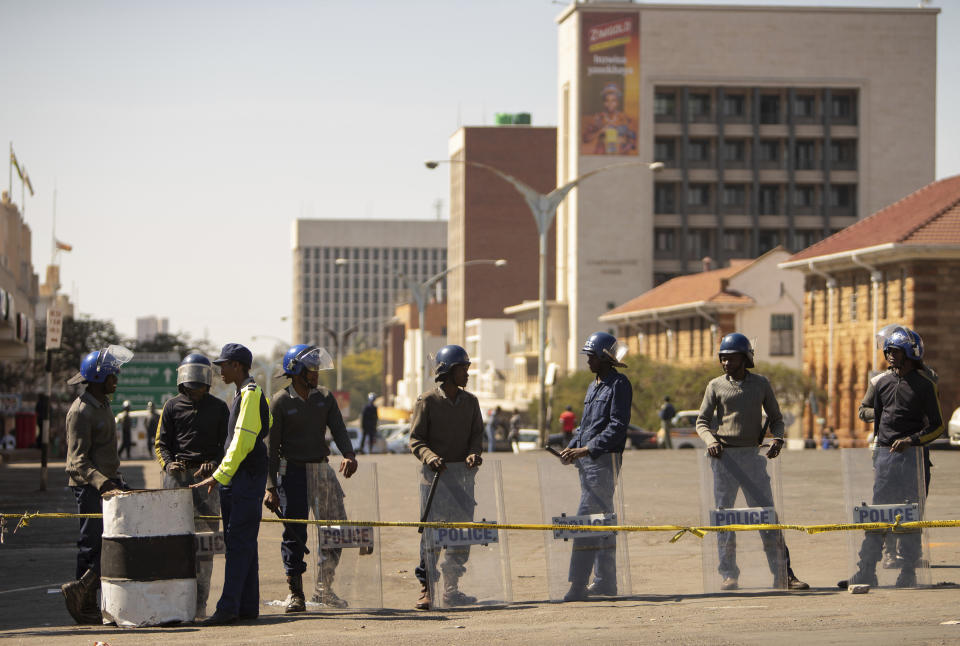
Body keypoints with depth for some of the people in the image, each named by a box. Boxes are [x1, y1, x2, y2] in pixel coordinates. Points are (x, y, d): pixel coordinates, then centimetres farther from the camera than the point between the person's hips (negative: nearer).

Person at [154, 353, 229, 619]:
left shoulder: (218, 408, 12)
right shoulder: (172, 407, 12)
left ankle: (200, 603, -3)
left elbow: (227, 444, 11)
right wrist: (168, 463, -9)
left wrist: (214, 465, -8)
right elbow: (161, 442, 11)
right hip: (177, 475, 0)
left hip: (207, 476, 0)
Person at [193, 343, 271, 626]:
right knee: (242, 543, 10)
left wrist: (219, 476, -19)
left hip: (247, 478, -10)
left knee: (239, 542, -11)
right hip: (236, 479, 10)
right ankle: (248, 607, 13)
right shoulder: (245, 395, 18)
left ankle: (228, 607, -15)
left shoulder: (251, 394, -12)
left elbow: (242, 442, -19)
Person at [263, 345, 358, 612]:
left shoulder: (324, 397, 8)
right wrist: (271, 487, -12)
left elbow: (338, 429, 0)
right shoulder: (280, 402, -6)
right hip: (293, 472, -5)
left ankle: (324, 588, 16)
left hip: (322, 469, 5)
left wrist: (349, 455, -22)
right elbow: (271, 447, -7)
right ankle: (295, 592, 6)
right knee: (294, 533, -3)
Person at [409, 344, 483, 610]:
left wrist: (474, 454, -9)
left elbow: (477, 435, 12)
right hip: (435, 477, -5)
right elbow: (416, 439, -4)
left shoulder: (470, 402, 12)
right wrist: (430, 457, -23)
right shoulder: (427, 401, -3)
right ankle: (426, 588, -2)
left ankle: (451, 590, 15)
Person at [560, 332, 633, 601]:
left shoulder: (619, 384, -8)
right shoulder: (594, 386, 20)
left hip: (605, 459, -10)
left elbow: (617, 427, -16)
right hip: (587, 459, 10)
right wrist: (572, 448, 8)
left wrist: (587, 449, -21)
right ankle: (605, 581, 19)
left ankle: (578, 585, -16)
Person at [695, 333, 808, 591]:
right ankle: (729, 575, 7)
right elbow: (702, 422, 5)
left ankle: (783, 573, 0)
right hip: (724, 457, 0)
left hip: (753, 457, 0)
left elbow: (775, 417, 14)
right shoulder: (716, 386, 5)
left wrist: (777, 438, -6)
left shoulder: (761, 384, 8)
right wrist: (710, 441, -15)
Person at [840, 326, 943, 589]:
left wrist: (911, 440, -17)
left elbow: (936, 426, -3)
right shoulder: (882, 382, 12)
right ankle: (866, 572, 4)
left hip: (911, 455, -4)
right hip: (884, 453, 4)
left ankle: (908, 573, 5)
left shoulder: (925, 384, -4)